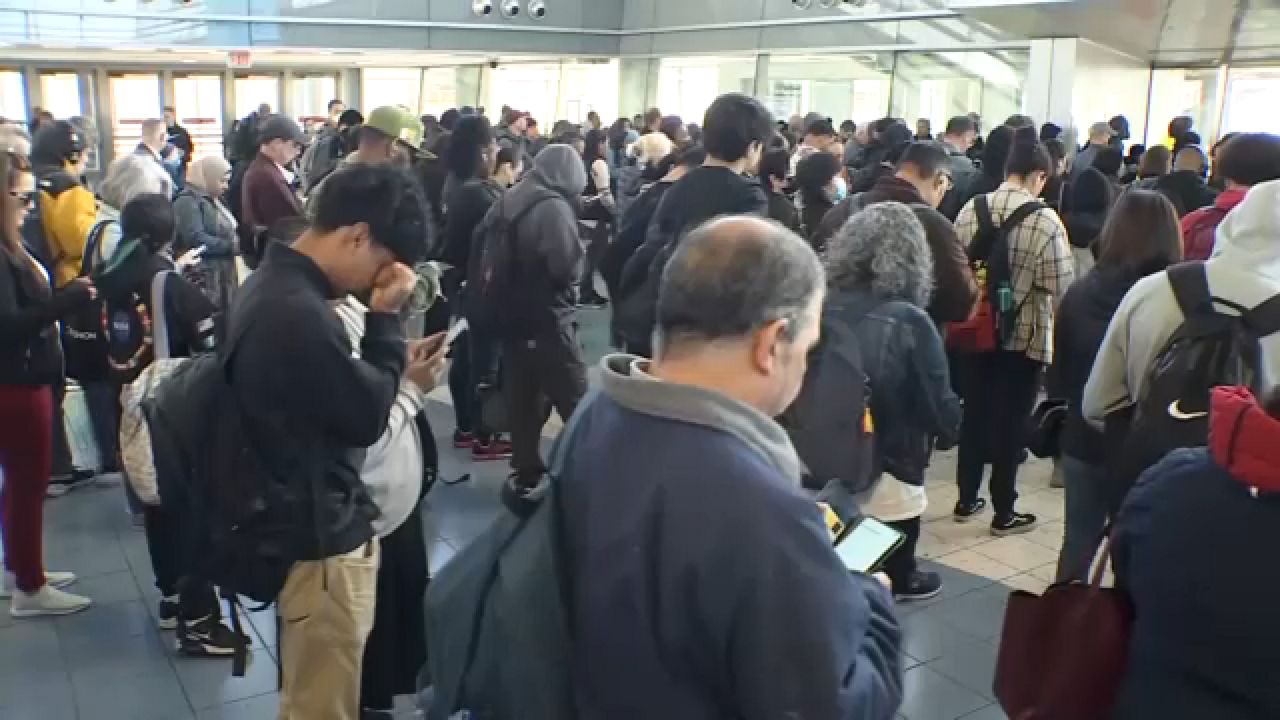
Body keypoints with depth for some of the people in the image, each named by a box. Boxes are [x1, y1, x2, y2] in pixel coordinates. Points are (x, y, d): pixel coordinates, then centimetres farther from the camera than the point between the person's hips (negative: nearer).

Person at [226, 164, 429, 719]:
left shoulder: (273, 284, 6)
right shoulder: (298, 312, -29)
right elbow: (366, 417, -19)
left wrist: (393, 368, 6)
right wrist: (385, 319, -14)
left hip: (302, 522, 10)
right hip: (324, 535, -10)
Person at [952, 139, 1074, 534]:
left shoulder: (970, 209, -3)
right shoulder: (1045, 220, -16)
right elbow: (1062, 287, -16)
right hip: (1024, 335, -4)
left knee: (974, 414, 16)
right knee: (1011, 423, 8)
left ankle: (966, 500, 27)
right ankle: (1004, 513, 19)